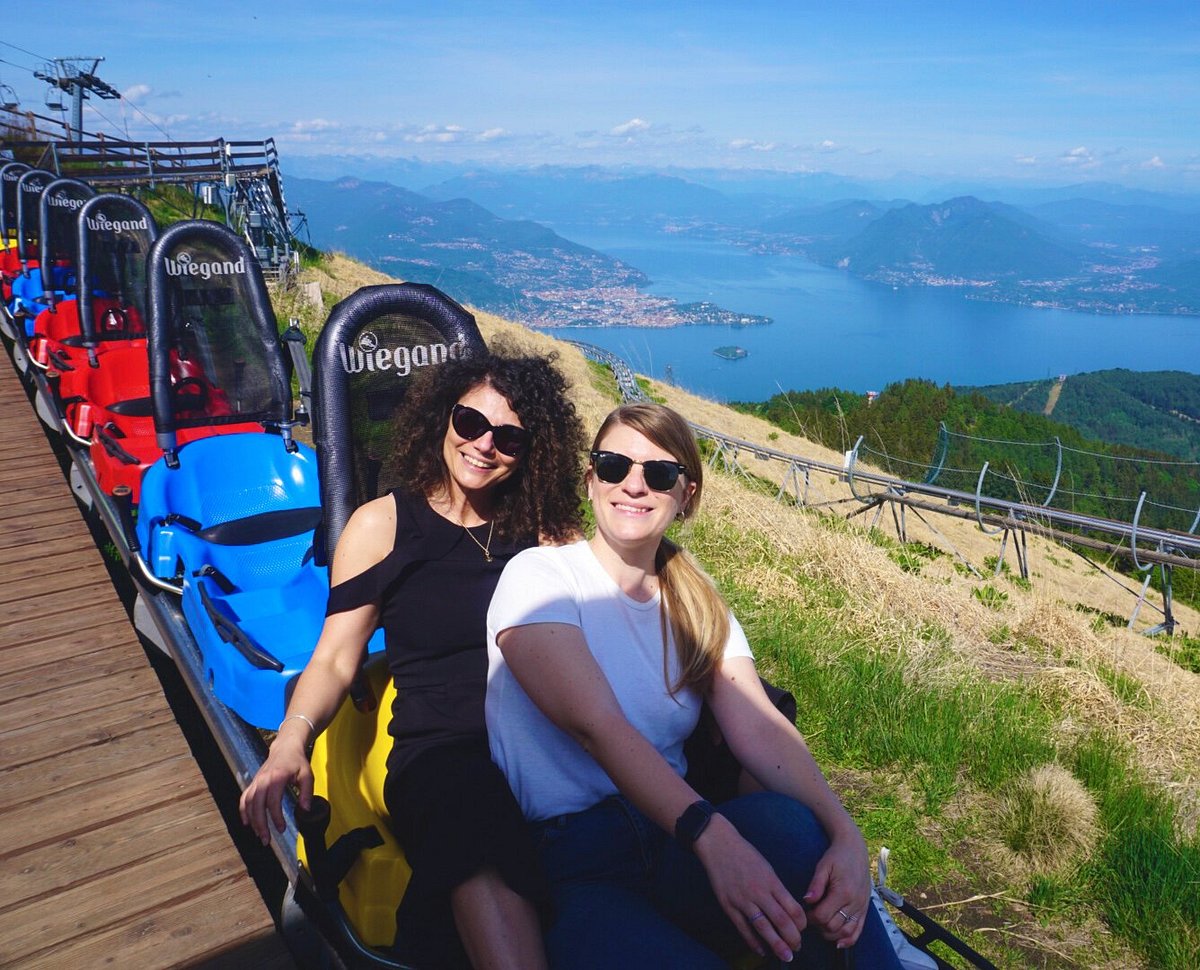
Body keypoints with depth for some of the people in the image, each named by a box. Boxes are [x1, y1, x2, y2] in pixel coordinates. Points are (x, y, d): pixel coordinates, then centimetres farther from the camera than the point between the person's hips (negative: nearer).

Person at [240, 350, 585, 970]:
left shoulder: (544, 530, 15)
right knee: (479, 854, -39)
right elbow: (335, 658, 7)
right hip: (439, 749, -2)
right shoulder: (382, 524, 11)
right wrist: (291, 741, -11)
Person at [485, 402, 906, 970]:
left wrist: (845, 834, -23)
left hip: (670, 834, 5)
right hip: (560, 853, -4)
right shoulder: (539, 576, -4)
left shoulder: (699, 605, 12)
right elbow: (595, 724, -19)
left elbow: (758, 727, -5)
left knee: (792, 828, -28)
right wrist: (711, 836, -32)